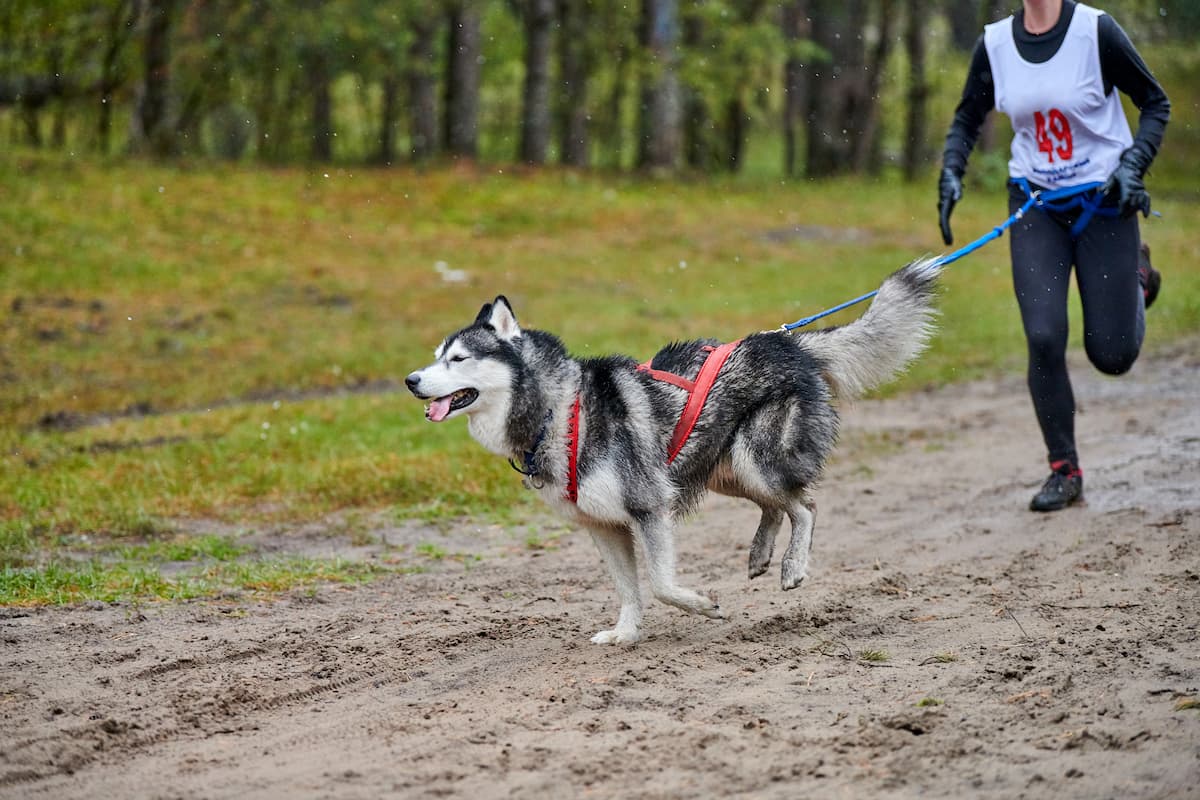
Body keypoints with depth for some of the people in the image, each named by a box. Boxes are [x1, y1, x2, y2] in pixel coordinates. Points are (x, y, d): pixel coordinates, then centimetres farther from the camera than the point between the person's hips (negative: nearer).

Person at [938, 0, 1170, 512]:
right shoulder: (994, 43, -2)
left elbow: (1156, 103, -3)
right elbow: (967, 119, 14)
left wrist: (1132, 166, -16)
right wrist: (950, 173, -2)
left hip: (1104, 202, -3)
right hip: (1035, 205, 3)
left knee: (1111, 355, 0)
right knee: (1044, 339, -11)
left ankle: (1137, 278, 34)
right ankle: (1064, 472, 4)